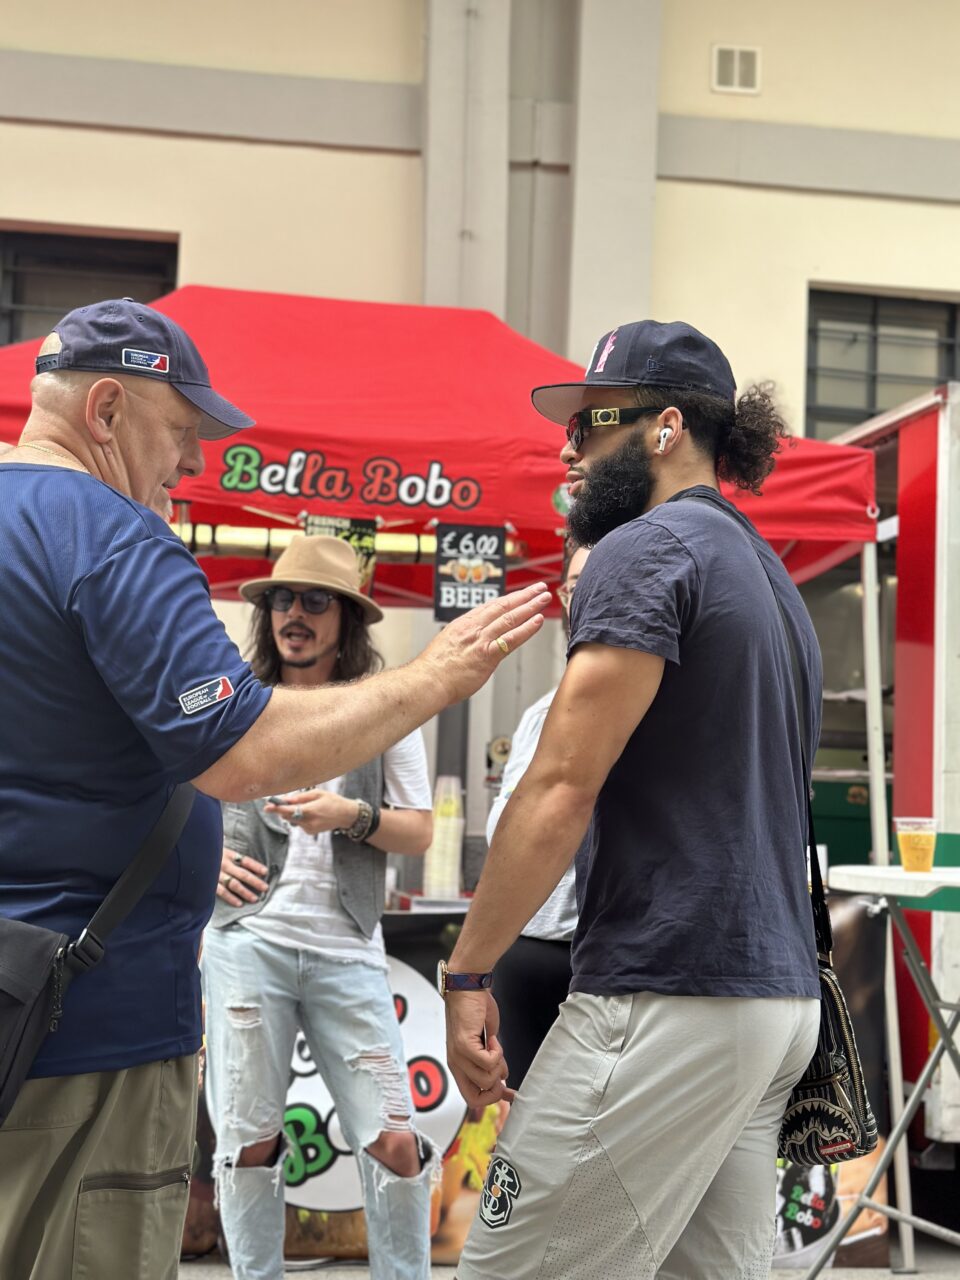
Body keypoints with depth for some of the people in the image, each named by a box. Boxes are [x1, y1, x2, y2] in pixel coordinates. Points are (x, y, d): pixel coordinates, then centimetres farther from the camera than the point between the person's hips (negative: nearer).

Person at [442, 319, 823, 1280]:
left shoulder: (648, 548, -9)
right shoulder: (767, 574, 20)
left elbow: (563, 787, -15)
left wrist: (467, 973, -10)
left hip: (669, 999, -10)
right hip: (782, 998, 10)